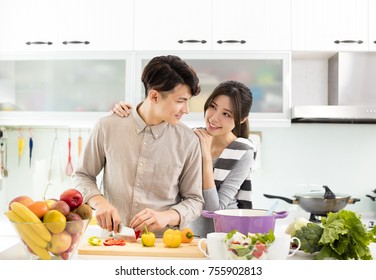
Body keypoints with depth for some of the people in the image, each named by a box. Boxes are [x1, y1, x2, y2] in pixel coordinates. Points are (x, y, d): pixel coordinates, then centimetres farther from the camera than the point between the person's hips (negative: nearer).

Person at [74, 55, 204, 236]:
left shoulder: (188, 141, 1)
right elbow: (83, 176, 14)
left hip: (162, 243, 0)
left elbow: (194, 200, 8)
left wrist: (167, 216, -11)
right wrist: (99, 202, -6)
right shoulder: (107, 127, 2)